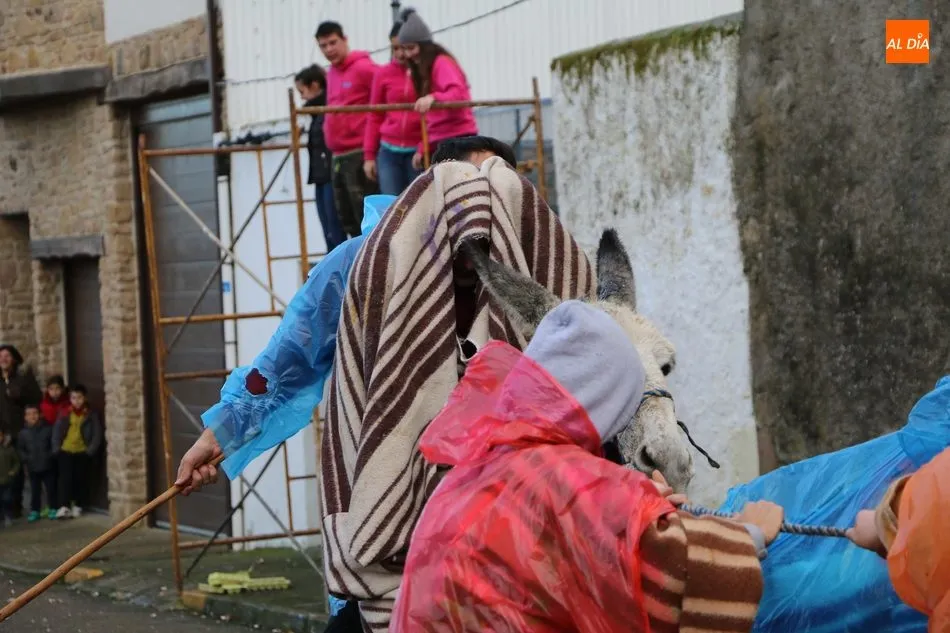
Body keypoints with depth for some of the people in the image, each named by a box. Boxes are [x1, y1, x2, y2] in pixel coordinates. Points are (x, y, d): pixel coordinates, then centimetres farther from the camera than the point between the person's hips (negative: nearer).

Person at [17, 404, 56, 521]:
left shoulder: (48, 429, -5)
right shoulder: (23, 433, 2)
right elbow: (20, 449, 8)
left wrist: (50, 455, -10)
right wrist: (25, 459, -5)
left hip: (48, 466, -2)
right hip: (33, 468, 2)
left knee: (51, 489, 5)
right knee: (35, 490, 7)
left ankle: (53, 509, 17)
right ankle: (35, 511, 17)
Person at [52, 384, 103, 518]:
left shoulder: (91, 415, 2)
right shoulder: (64, 414, 7)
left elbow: (97, 434, 0)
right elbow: (57, 431, 7)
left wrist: (90, 451, -8)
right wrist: (56, 449, -3)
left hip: (82, 451, 0)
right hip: (65, 450, 0)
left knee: (81, 477, -4)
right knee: (65, 476, -12)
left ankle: (77, 506, 9)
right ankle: (64, 506, -15)